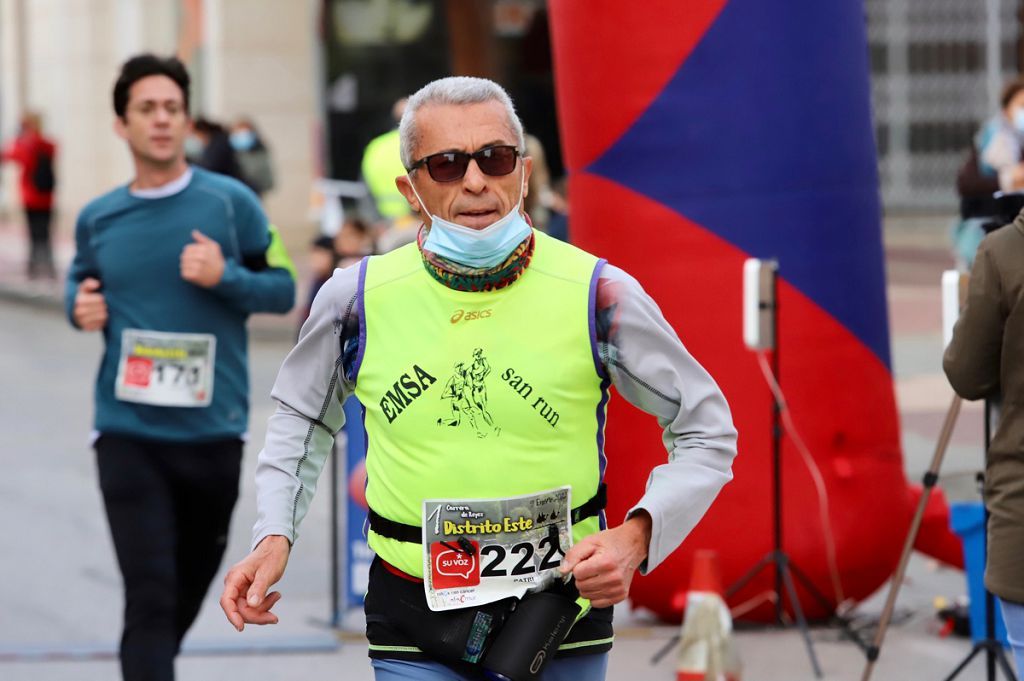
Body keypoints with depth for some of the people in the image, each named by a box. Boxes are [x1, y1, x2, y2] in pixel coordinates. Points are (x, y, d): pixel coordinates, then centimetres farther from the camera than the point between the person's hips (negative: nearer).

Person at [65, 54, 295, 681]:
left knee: (191, 583, 17)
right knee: (150, 591, -11)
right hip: (129, 434, -1)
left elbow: (283, 289, 1)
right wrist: (82, 306, -1)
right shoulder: (99, 220, 4)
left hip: (213, 432, 1)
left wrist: (224, 277, -18)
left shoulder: (230, 203, -2)